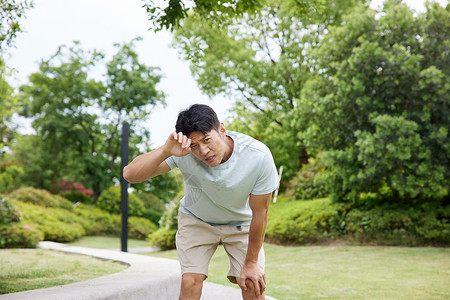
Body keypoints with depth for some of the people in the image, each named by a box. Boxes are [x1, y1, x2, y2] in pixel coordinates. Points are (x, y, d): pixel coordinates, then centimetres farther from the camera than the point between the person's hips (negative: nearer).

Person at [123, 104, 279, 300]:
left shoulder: (258, 156, -32)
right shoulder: (183, 153, -32)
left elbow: (260, 213, -20)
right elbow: (130, 175, -38)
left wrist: (251, 262, -11)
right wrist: (165, 151, -54)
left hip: (241, 223, 0)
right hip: (196, 220, 0)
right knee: (190, 282, -12)